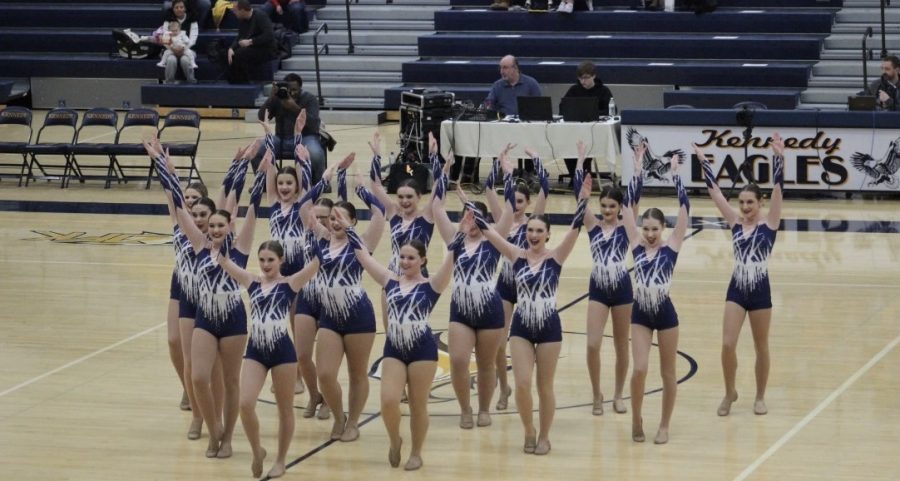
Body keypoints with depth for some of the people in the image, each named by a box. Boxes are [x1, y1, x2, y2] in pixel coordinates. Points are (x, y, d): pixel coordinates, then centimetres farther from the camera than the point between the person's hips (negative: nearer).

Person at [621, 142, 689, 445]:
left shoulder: (671, 247, -4)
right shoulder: (637, 246, 2)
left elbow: (684, 207, -7)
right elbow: (629, 204, 0)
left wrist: (675, 173, -6)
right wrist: (638, 169, -3)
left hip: (665, 313, -1)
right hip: (640, 313, 1)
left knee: (667, 373, 8)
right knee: (639, 369, -8)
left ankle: (664, 426, 19)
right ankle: (637, 420, 11)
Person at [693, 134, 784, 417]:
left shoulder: (769, 224, -4)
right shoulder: (735, 223, 3)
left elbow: (778, 189, -15)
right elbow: (715, 191, 2)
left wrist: (779, 158, -25)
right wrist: (703, 161, -2)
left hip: (760, 291, -2)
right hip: (736, 290, 2)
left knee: (761, 347, 10)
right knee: (727, 345, -4)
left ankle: (760, 397, 24)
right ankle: (730, 393, 17)